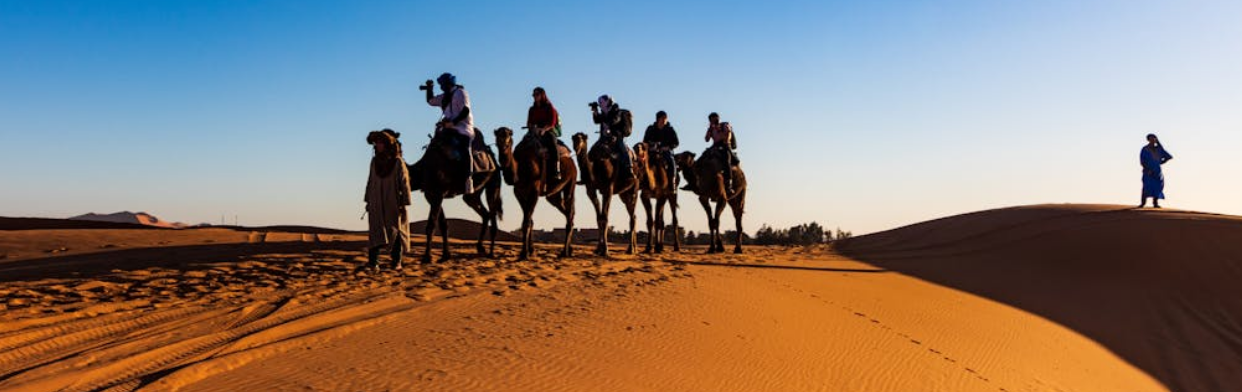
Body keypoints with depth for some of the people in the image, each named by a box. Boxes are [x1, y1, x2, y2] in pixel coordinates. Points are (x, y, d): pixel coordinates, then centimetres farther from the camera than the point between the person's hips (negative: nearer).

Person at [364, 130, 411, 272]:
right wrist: (367, 200, 11)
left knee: (395, 231, 5)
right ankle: (373, 262, -11)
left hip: (393, 203, -3)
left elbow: (404, 183, -6)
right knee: (375, 232, -6)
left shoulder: (398, 161, -5)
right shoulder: (375, 161, 8)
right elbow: (370, 181, 13)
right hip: (377, 203, 3)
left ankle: (397, 262, 14)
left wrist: (404, 203, -10)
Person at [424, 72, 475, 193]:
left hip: (462, 126, -9)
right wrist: (429, 89, 19)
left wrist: (452, 122, -20)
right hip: (449, 127, 9)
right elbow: (430, 101, 34)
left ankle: (469, 179, -33)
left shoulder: (460, 93, -3)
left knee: (464, 149, -24)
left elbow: (465, 111, -14)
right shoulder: (444, 97, 21)